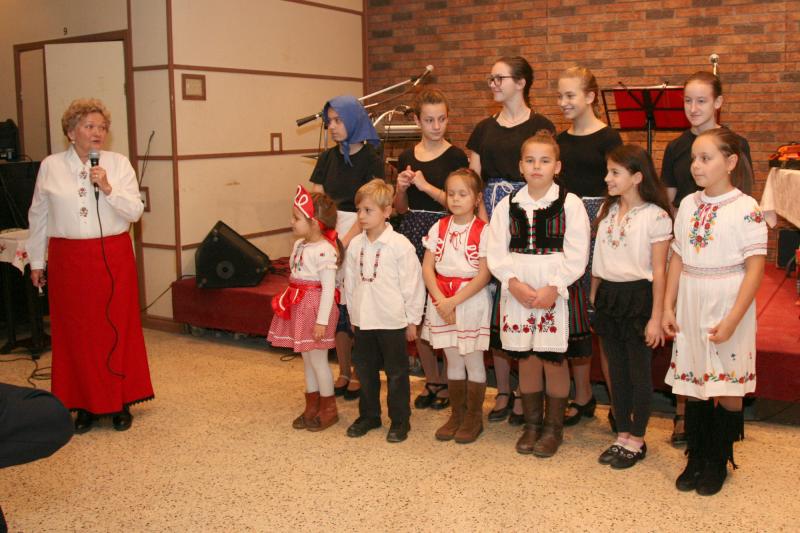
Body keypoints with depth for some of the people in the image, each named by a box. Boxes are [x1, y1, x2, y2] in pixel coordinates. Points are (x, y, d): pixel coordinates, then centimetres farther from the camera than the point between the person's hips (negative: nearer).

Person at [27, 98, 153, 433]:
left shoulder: (119, 163, 2)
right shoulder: (50, 167, 4)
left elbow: (135, 211, -3)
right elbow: (38, 216, 11)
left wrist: (108, 189, -18)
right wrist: (36, 261, 12)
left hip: (114, 257, 0)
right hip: (69, 260, 1)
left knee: (117, 328, 3)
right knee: (75, 331, 4)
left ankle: (120, 402, 16)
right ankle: (85, 404, 17)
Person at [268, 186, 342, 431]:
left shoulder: (324, 250, -19)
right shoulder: (299, 244, 7)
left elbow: (329, 288, -20)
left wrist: (322, 320, -21)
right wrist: (289, 302, 18)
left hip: (315, 307, -8)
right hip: (299, 307, 8)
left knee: (317, 359, 1)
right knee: (307, 359, 16)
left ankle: (328, 409, 17)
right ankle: (312, 406, 28)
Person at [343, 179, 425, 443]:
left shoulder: (400, 245, -13)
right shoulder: (355, 245, 3)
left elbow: (412, 283, -10)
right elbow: (350, 282, 12)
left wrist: (412, 319, -7)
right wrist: (353, 314, 14)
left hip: (393, 322, -5)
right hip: (363, 321, 6)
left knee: (396, 372, 6)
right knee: (365, 370, 17)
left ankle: (400, 421, 19)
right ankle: (368, 415, 32)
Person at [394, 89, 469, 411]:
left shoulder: (455, 157, -4)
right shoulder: (406, 158, 10)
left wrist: (425, 186, -16)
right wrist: (401, 188, -4)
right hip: (413, 234, 5)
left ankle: (450, 382, 15)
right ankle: (432, 380, 23)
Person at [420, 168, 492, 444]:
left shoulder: (483, 231, -9)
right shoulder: (439, 228, 4)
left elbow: (484, 275, -14)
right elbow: (427, 268, 0)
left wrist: (454, 301, -17)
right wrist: (441, 300, -12)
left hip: (472, 300, -4)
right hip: (442, 300, 4)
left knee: (473, 359, 6)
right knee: (452, 359, 13)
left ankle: (474, 418, 19)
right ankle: (456, 415, 25)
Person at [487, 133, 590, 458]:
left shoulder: (569, 204, -2)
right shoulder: (508, 205, 7)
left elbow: (576, 257, -7)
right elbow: (495, 252, 3)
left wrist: (552, 289, -16)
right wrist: (514, 282, -12)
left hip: (557, 293, -3)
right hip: (517, 293, 3)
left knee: (554, 360, 3)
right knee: (526, 360, 10)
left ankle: (553, 426, 19)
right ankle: (532, 423, 26)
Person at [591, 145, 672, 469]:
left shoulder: (655, 217, -11)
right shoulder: (607, 210, 8)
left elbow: (659, 272, -11)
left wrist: (656, 318, -11)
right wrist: (593, 297, 12)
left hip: (637, 297, -6)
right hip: (608, 296, 6)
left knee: (639, 370, 6)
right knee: (617, 369, 14)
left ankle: (637, 440, 19)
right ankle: (622, 435, 26)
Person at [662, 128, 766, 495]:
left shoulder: (746, 210, -11)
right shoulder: (688, 205, 6)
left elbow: (755, 268, -13)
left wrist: (732, 320, -18)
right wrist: (668, 307, 6)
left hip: (727, 308, -5)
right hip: (691, 306, 5)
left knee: (727, 388, 4)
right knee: (692, 383, 11)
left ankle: (718, 463, 21)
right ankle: (695, 458, 25)